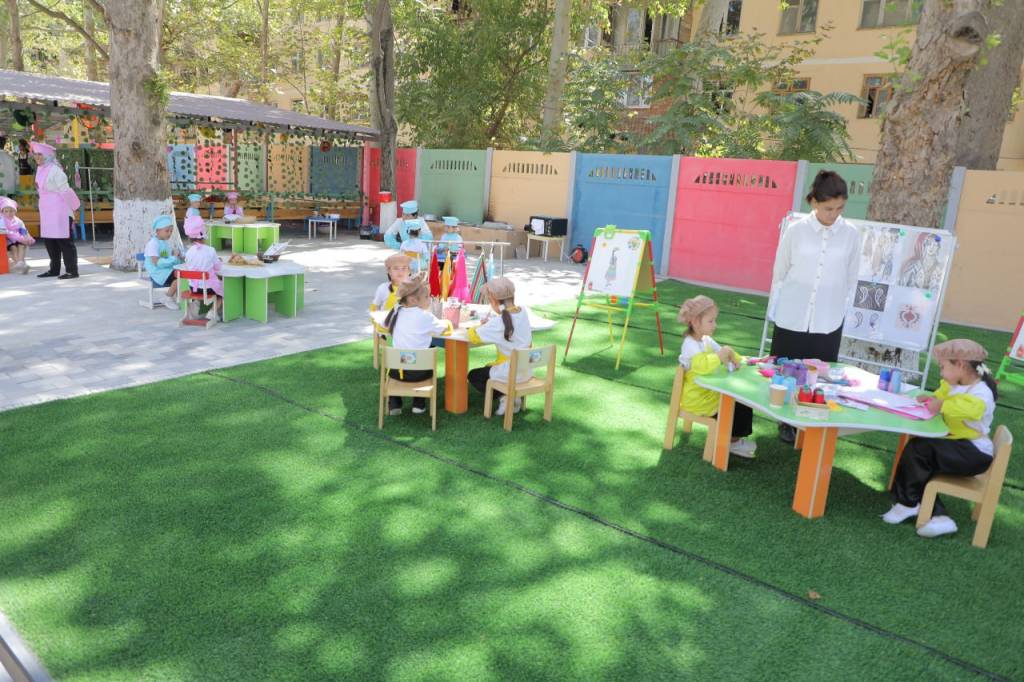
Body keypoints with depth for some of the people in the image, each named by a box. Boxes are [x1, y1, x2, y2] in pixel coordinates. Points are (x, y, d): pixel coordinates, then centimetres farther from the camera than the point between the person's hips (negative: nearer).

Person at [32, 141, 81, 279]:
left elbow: (65, 190, -12)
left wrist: (74, 207, -6)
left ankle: (72, 271, -1)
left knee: (64, 241, -5)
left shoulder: (55, 170, -14)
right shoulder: (40, 169, 12)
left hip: (60, 212, -9)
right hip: (47, 212, 9)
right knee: (49, 240, 13)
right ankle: (54, 269, 22)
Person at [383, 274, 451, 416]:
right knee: (428, 366, 30)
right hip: (417, 373, -3)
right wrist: (446, 323, 25)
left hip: (396, 370, 4)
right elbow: (444, 328, 0)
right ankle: (419, 404, 28)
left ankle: (394, 404, 26)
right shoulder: (424, 316, -12)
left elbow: (385, 325, 19)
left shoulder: (396, 311, 2)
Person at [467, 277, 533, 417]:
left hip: (510, 373, -7)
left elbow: (473, 336, -21)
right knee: (487, 368, 32)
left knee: (473, 375, 18)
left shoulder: (498, 322, -25)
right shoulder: (523, 311, -4)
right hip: (526, 370, 7)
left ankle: (504, 397, 1)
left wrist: (482, 327, -1)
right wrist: (489, 325, 1)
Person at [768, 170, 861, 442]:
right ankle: (787, 422, 24)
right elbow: (779, 274, 2)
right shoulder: (796, 230, -6)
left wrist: (841, 314, 7)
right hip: (792, 318, 0)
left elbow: (851, 280, 6)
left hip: (828, 322, 1)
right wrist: (774, 312, 5)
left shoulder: (851, 235, -3)